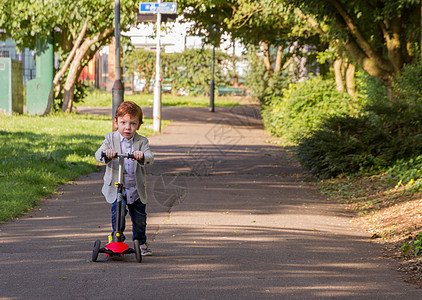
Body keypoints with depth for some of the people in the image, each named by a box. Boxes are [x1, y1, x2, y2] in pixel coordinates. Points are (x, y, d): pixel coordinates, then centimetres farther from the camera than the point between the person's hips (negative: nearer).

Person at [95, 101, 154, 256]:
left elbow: (150, 158, -19)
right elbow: (98, 154, -18)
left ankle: (141, 243, 34)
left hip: (136, 189, 2)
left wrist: (142, 156, -43)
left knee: (139, 218, 12)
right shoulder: (111, 139, -4)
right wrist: (106, 154, -42)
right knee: (118, 211, -22)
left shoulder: (141, 141, -4)